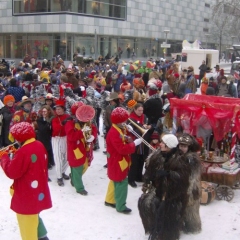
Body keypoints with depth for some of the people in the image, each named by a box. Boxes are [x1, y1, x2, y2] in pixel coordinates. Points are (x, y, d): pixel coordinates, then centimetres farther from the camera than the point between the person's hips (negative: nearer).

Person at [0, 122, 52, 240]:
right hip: (39, 192, 10)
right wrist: (15, 154, 7)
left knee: (27, 223, 5)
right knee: (33, 216, 31)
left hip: (27, 196, -10)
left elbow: (12, 172, -22)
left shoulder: (24, 151, -25)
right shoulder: (40, 146, 2)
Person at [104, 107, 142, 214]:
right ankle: (120, 206, 7)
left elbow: (123, 143, 13)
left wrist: (128, 140, -7)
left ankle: (110, 200, 35)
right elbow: (122, 149, -30)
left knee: (115, 182, 21)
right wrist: (134, 143, -24)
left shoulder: (119, 130, 8)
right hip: (117, 163, -10)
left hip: (119, 162, 10)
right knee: (121, 184, -3)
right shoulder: (114, 133, -25)